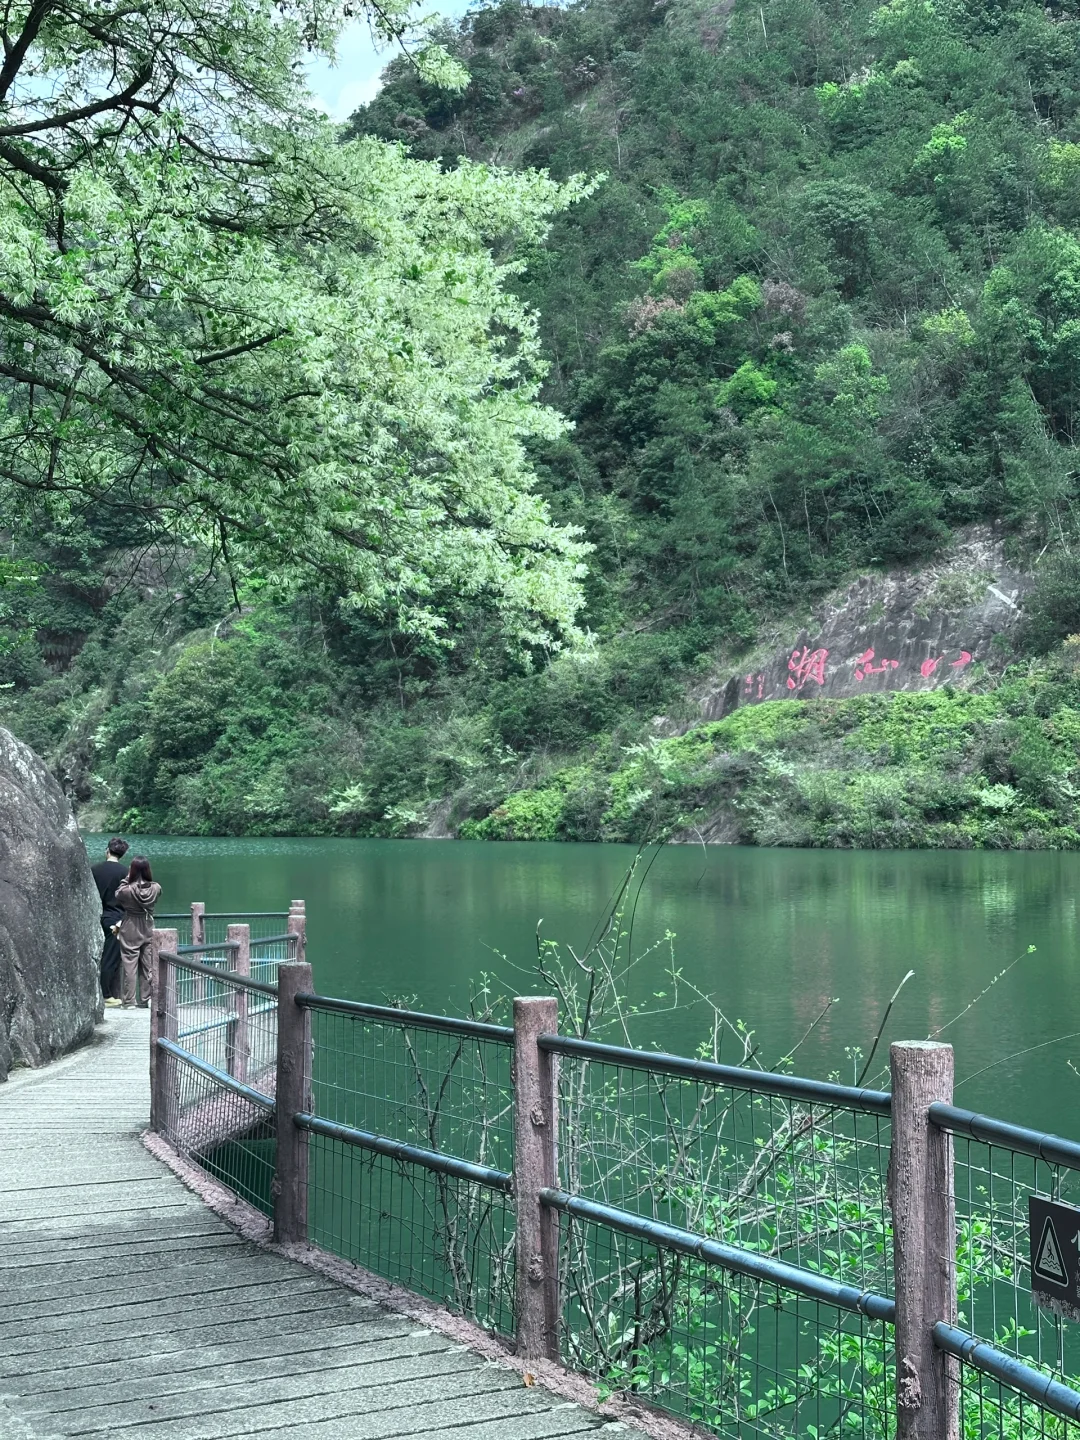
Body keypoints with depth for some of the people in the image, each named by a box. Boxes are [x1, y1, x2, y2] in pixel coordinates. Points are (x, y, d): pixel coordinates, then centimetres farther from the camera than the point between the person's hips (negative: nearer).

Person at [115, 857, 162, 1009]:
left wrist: (128, 878, 1)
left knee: (130, 966, 3)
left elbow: (117, 895, 0)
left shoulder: (127, 890, -20)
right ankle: (147, 999, 16)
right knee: (148, 965, 11)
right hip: (148, 932, 3)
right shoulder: (155, 888, -12)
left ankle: (129, 1001, 5)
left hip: (130, 933, -3)